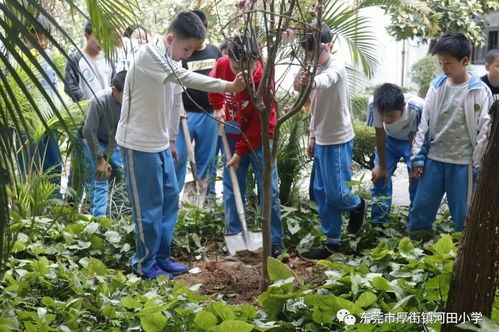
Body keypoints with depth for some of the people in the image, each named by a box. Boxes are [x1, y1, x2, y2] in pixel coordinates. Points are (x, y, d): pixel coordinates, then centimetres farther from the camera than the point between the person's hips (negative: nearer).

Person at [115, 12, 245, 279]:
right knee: (149, 206, -1)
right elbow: (185, 77, -35)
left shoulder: (173, 61, 7)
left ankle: (161, 257, 26)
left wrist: (172, 139, 18)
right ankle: (144, 263, 15)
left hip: (160, 143, 9)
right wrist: (228, 86, -39)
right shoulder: (148, 55, -21)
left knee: (170, 200, 13)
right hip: (139, 144, -9)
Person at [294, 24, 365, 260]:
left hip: (338, 140, -8)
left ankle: (357, 205, 28)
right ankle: (332, 242, 20)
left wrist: (311, 82, -62)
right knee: (321, 193, 10)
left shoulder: (336, 66, -15)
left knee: (335, 193, -6)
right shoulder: (315, 70, 10)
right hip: (322, 140, 8)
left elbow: (327, 79, -41)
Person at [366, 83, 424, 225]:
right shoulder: (374, 105, -35)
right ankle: (378, 223, 13)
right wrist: (382, 166, -8)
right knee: (380, 177, -1)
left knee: (417, 178, -9)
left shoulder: (417, 107, -41)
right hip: (389, 139, 2)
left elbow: (415, 139, -23)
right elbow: (380, 135, -18)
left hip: (413, 140, -2)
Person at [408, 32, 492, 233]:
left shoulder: (479, 91, -8)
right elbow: (425, 123, 6)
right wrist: (418, 156, 4)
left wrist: (479, 164, -7)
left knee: (462, 213, 6)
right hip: (434, 158, 3)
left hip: (463, 162, -3)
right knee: (421, 207, 8)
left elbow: (485, 129, -6)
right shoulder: (437, 86, 3)